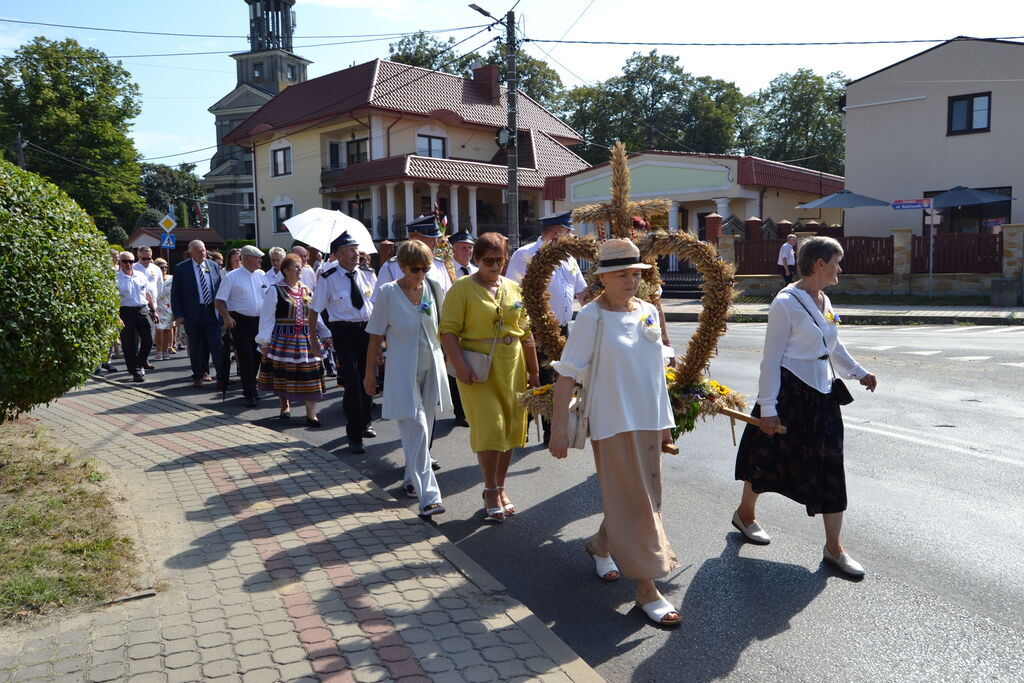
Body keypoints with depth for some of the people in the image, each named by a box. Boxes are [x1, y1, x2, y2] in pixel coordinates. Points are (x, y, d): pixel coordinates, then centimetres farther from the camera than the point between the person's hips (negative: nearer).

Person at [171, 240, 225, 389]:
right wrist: (178, 314, -6)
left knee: (217, 346, -3)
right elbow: (175, 293, 0)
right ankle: (198, 376, 21)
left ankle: (221, 378, -1)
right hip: (193, 313, -1)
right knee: (196, 347, 8)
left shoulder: (214, 266, 7)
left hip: (212, 312, 1)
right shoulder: (181, 268, -1)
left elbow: (220, 288, 11)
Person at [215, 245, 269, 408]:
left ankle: (250, 389, 28)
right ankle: (250, 394, 2)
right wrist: (226, 317, -19)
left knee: (257, 356, 11)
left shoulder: (261, 275, 10)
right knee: (246, 357, -5)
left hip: (259, 321, 5)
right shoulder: (231, 277, -4)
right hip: (240, 321, -5)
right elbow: (219, 301, -5)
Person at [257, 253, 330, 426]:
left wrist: (326, 333, 7)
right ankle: (285, 405, 29)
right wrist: (264, 342, -6)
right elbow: (266, 317, -3)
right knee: (283, 373, 6)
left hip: (306, 339, 3)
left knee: (309, 374, -2)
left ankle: (311, 414, 0)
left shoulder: (307, 291, 11)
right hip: (282, 339, -3)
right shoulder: (275, 290, -2)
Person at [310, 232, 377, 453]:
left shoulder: (367, 275, 3)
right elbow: (315, 310, -4)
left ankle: (364, 423, 38)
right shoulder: (328, 279, -9)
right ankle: (354, 436, 3)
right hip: (343, 332, -5)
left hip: (367, 329, 5)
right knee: (352, 382, -7)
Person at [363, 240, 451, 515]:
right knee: (416, 430, -11)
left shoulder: (433, 288, 1)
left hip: (431, 367, 4)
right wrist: (369, 373, 0)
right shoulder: (388, 293, -8)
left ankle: (412, 478, 34)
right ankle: (428, 496, -11)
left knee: (424, 428, 14)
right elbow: (375, 337, -3)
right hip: (403, 371, -4)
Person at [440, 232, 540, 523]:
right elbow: (448, 331, -11)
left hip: (512, 368, 5)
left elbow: (526, 333, 15)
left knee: (510, 429, 9)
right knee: (489, 428, -8)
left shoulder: (514, 289, 10)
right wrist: (460, 366, -21)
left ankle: (499, 487, 25)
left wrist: (533, 372, 14)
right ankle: (491, 492, 8)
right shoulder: (462, 288, -5)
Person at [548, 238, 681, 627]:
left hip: (649, 421, 7)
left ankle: (601, 546, 42)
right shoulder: (592, 317, -12)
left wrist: (665, 421, 16)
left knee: (637, 498, 17)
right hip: (614, 423, -6)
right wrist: (558, 429, -17)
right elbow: (567, 374, -13)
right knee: (634, 503, -1)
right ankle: (646, 588, 10)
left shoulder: (649, 312, 6)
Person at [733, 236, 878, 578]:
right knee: (769, 458, 10)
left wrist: (858, 372, 28)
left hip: (821, 393, 8)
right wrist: (767, 407, -17)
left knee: (831, 467, 5)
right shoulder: (786, 303, -16)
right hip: (789, 392, -7)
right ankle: (744, 513, 37)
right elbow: (771, 358, -16)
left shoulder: (824, 301, 9)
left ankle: (833, 547, 14)